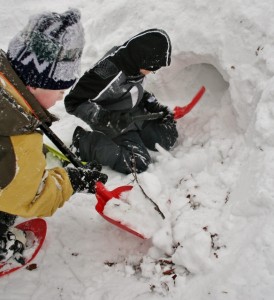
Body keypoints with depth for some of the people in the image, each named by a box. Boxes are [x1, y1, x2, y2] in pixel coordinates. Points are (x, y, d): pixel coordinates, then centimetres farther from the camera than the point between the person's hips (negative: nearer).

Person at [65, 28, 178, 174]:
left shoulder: (134, 63, -11)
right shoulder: (110, 72, -35)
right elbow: (74, 102, -28)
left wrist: (154, 105, 0)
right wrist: (106, 119, -35)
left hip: (137, 116, 8)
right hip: (116, 125, -7)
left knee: (168, 139, 6)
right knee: (138, 163, -17)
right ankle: (84, 142, -5)